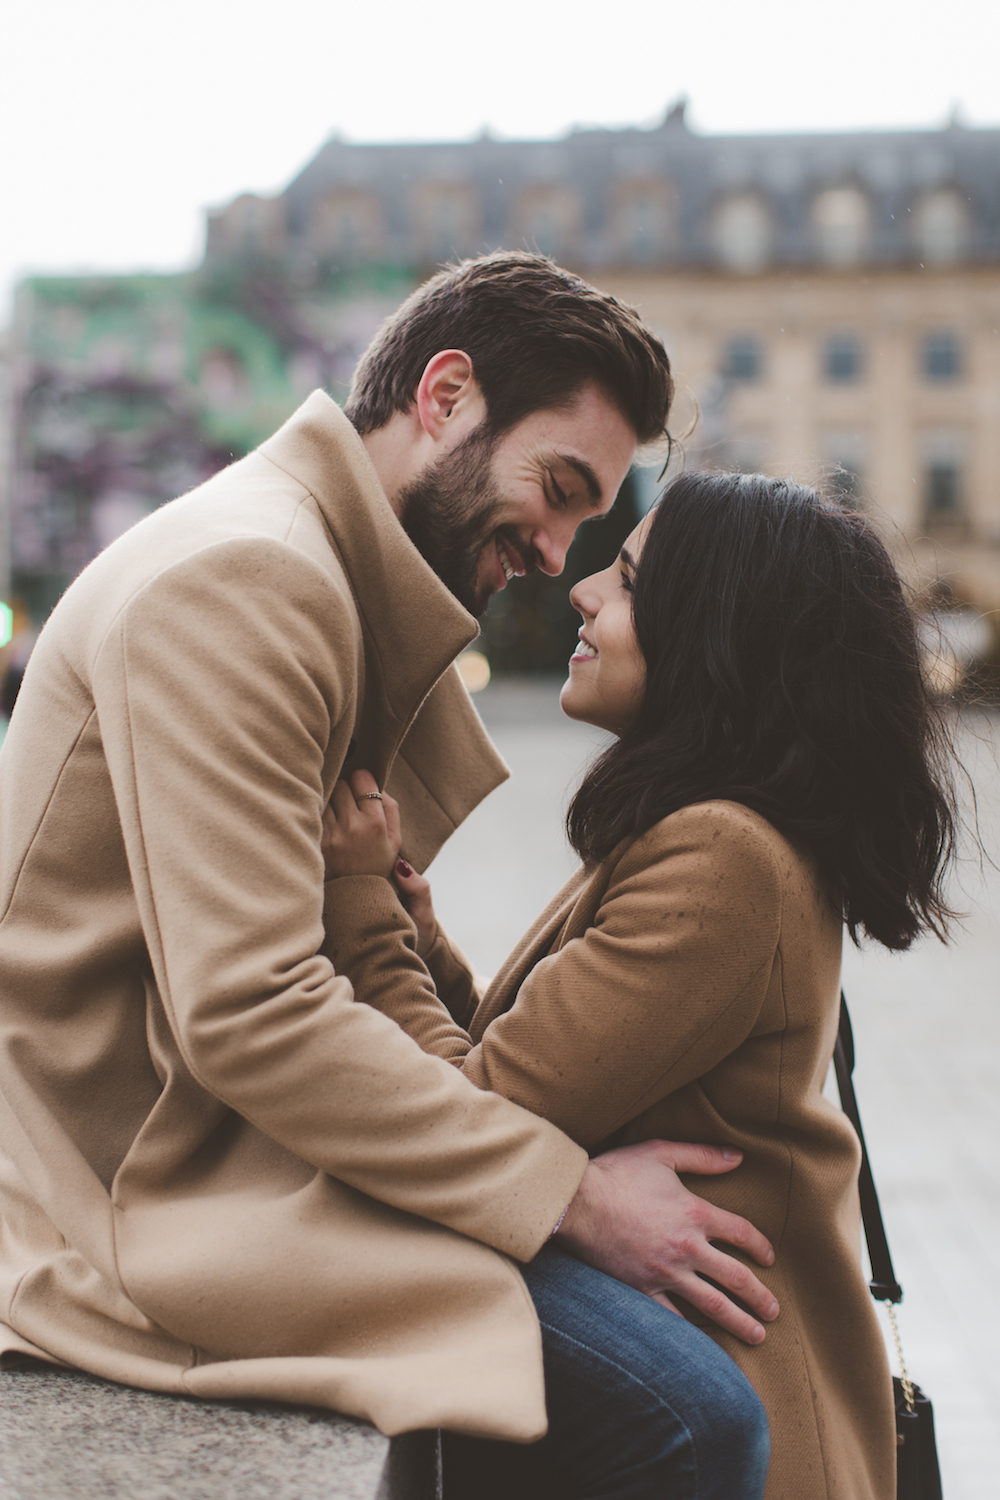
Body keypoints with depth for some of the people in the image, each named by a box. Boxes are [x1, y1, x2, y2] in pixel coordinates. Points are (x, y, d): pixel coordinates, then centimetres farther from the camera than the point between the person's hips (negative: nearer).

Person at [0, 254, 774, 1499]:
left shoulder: (331, 583, 15)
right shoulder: (240, 578, -18)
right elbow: (249, 1014, -25)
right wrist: (572, 1191, -19)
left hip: (219, 1129, 10)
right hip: (145, 1195, -10)